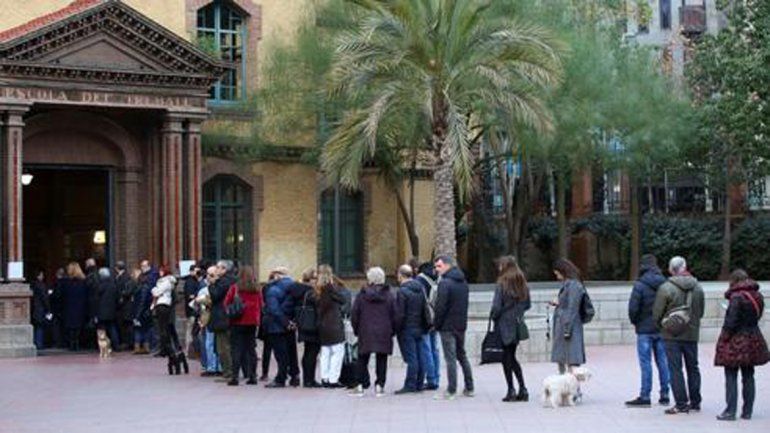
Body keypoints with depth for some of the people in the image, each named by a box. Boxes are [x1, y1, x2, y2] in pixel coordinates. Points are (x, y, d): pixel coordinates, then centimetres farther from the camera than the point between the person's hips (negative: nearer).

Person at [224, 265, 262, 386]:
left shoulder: (235, 288, -8)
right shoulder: (257, 289, -1)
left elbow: (227, 303, -3)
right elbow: (261, 305, 4)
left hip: (237, 322, -2)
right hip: (252, 322, 2)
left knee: (236, 349, 0)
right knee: (251, 348, 9)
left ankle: (235, 376, -6)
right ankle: (252, 376, 9)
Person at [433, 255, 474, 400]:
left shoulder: (445, 283, -15)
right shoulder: (463, 282, 11)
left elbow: (440, 307, -17)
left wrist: (436, 324, -7)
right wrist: (462, 320, 17)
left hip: (448, 326, -8)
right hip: (461, 324, 8)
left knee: (450, 358, -6)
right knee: (462, 355, 16)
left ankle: (451, 391, -5)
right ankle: (469, 388, 19)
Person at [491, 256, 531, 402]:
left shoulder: (502, 283, -14)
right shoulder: (523, 284, 5)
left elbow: (496, 306, -16)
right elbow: (528, 304, 11)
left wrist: (493, 316, 1)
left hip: (505, 324, -6)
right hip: (518, 324, 6)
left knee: (507, 358, 2)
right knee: (512, 357, 16)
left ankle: (511, 391, 1)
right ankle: (523, 389, 10)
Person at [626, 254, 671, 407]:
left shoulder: (640, 285, -14)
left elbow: (633, 308, -16)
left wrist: (635, 321, 2)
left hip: (645, 329, -5)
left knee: (646, 363, -1)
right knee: (663, 362, 10)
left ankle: (645, 396, 1)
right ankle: (664, 395, 15)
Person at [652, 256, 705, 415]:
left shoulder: (666, 288, -13)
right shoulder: (697, 287, 2)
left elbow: (657, 313, -9)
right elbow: (700, 312, 11)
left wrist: (660, 326, 9)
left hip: (672, 335, -5)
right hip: (692, 334, 5)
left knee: (675, 369, -1)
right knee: (693, 368, 14)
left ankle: (681, 404, -3)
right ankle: (695, 402, 19)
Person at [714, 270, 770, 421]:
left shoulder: (737, 297, -17)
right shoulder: (757, 296, 7)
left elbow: (731, 321, -19)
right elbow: (757, 316, 13)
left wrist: (725, 336, -9)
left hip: (735, 342, -7)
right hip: (753, 339, 7)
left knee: (731, 377, -1)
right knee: (748, 377, 12)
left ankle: (730, 411, -3)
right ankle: (747, 411, 14)